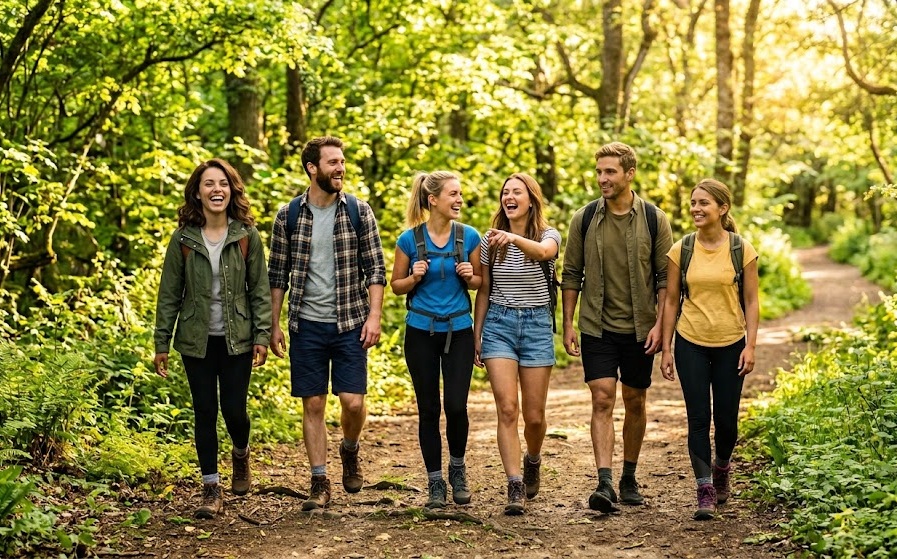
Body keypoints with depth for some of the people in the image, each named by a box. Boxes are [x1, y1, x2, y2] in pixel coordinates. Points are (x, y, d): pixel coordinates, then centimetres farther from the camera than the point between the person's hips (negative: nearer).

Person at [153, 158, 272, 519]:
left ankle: (241, 455, 32)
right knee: (205, 413, 3)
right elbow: (169, 293, 2)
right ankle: (211, 489, 12)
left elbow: (260, 289, 1)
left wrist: (262, 336, -6)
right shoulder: (184, 238, -1)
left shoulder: (247, 236, -2)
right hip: (197, 340, 1)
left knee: (234, 410, -2)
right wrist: (161, 344, 1)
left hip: (237, 339, -1)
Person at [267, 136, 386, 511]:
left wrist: (374, 315, -10)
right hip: (307, 325, 1)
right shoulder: (289, 215, 1)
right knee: (313, 405, 4)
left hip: (350, 324, -1)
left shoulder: (359, 212, 0)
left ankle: (350, 451, 26)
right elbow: (277, 275, 6)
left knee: (353, 402, -5)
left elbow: (375, 269, 0)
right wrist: (274, 325, 2)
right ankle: (320, 483, 14)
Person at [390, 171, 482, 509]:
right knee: (428, 409, 4)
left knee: (456, 406, -7)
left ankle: (457, 468, 20)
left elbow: (478, 283, 11)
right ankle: (435, 483, 16)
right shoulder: (410, 239, -4)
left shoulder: (469, 236, 0)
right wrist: (415, 277, -15)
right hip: (421, 332, -1)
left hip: (459, 331, 1)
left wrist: (469, 277, -11)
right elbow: (396, 285, 5)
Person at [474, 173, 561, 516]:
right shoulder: (490, 240, 5)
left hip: (536, 324, -1)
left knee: (534, 416, 5)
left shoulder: (548, 236, -3)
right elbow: (484, 290, 11)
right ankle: (515, 487, -13)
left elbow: (542, 252, -29)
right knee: (507, 409, -13)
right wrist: (476, 333, 9)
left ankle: (532, 461, 37)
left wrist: (514, 238, -48)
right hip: (498, 324, 1)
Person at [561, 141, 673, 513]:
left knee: (635, 403, 10)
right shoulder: (584, 219, 0)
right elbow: (571, 274, 5)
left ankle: (629, 479, 24)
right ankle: (604, 484, -16)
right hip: (597, 328, 0)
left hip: (639, 329, 1)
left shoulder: (654, 220, -2)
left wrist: (660, 324, -9)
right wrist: (567, 325, 0)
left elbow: (665, 277, 0)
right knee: (602, 401, -10)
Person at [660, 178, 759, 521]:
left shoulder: (742, 250, -3)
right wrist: (666, 349, 2)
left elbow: (752, 301, 0)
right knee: (698, 419, -3)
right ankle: (705, 491, 2)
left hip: (730, 345, 0)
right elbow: (671, 301, 4)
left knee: (726, 419, 5)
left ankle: (721, 468, 35)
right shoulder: (681, 250, 0)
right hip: (691, 345, 1)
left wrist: (750, 345, -7)